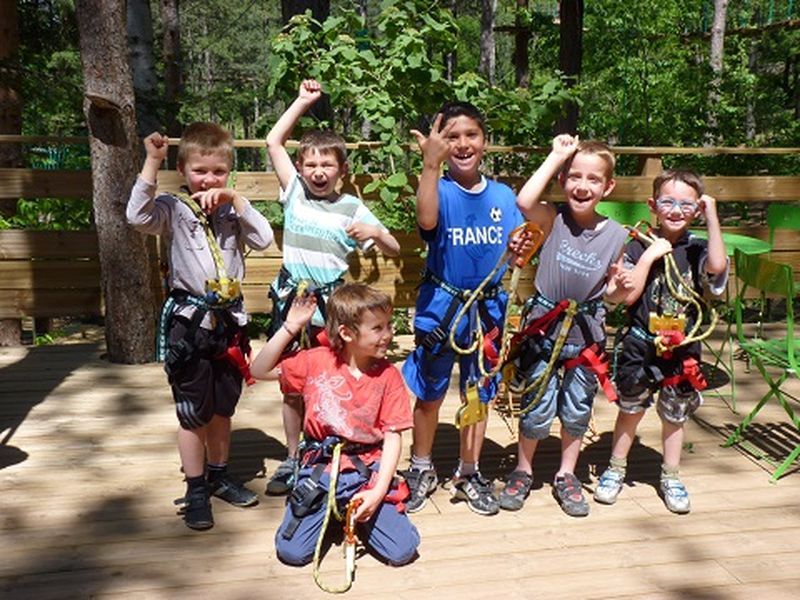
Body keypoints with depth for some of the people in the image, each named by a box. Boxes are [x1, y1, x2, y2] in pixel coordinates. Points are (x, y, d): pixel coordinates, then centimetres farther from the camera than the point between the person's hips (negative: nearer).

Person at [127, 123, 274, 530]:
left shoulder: (232, 209, 5)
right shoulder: (174, 209, -6)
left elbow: (264, 240, -8)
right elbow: (138, 216, -25)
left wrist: (237, 201, -15)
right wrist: (152, 161, -25)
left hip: (229, 319, 4)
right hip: (189, 320, -4)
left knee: (222, 407, 17)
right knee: (193, 411, 5)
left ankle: (218, 476, 34)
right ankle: (196, 492, 18)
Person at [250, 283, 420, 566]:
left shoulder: (388, 375, -6)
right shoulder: (317, 361, -4)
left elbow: (393, 436, -6)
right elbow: (260, 370, -2)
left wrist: (379, 491, -15)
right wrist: (290, 327, -11)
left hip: (368, 471, 0)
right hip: (320, 468, 0)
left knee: (402, 551, -10)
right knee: (291, 552, -9)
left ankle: (361, 515, 20)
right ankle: (327, 510, 21)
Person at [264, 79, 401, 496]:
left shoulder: (353, 208, 0)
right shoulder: (294, 192, 4)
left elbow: (394, 251, 1)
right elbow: (273, 141, 2)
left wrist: (375, 234, -20)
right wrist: (303, 101, 3)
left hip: (332, 305, -2)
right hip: (292, 300, 2)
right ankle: (293, 459, 25)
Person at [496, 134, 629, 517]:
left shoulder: (617, 235, -3)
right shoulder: (553, 220, -10)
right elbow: (524, 200, -34)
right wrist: (557, 155, -24)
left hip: (587, 332, 3)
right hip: (545, 326, -2)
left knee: (578, 409, 13)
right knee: (538, 407, 5)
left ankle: (566, 475, 34)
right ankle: (523, 471, 29)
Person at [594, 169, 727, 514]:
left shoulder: (697, 249, -3)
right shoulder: (640, 246, -6)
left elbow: (717, 267, -27)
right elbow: (628, 296, -12)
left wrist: (712, 216, -24)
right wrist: (649, 256, -18)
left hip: (682, 349, 1)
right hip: (641, 345, -1)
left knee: (674, 415, 15)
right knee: (630, 409, 12)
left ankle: (671, 477, 33)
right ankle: (616, 469, 30)